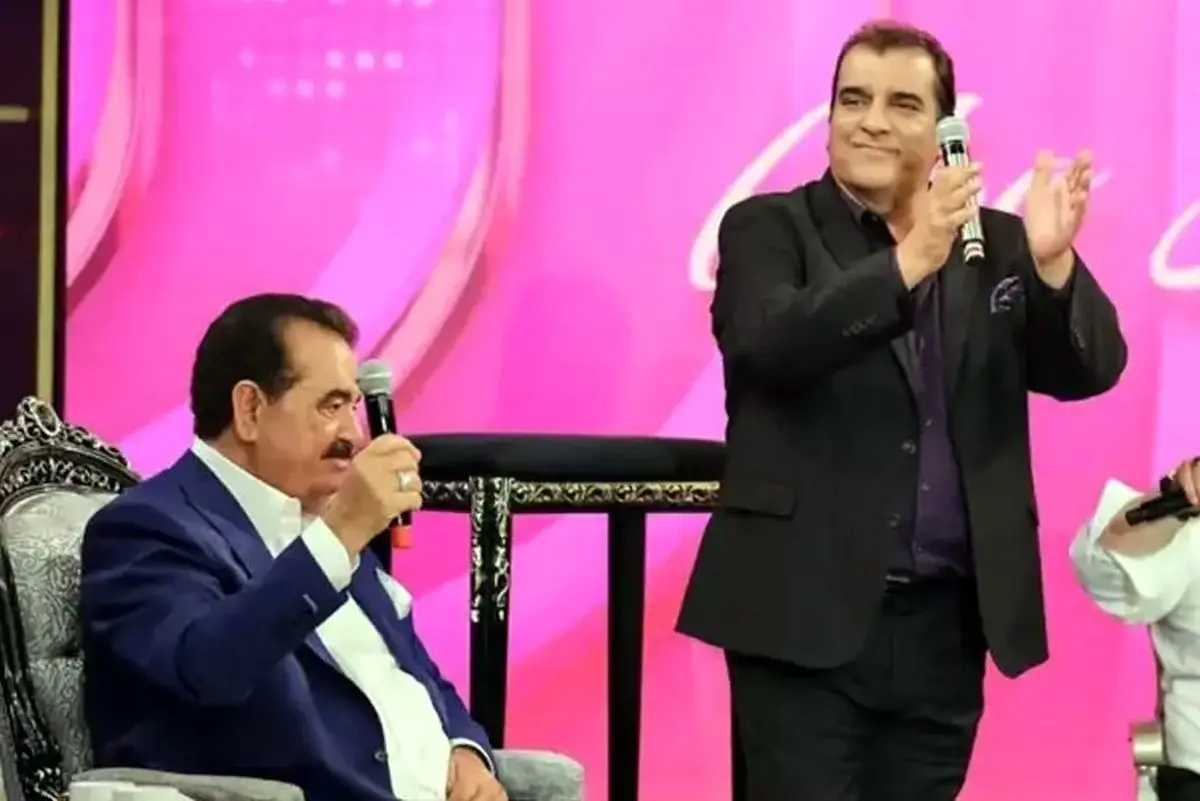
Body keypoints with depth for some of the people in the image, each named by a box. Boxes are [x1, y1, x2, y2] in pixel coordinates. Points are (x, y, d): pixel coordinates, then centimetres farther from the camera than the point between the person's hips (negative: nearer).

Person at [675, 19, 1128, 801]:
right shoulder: (767, 228, 0)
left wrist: (1053, 263, -19)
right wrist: (909, 262, -29)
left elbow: (1090, 370, 1)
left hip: (946, 621, 4)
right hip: (807, 617, -4)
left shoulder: (995, 244, 10)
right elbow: (770, 342, -19)